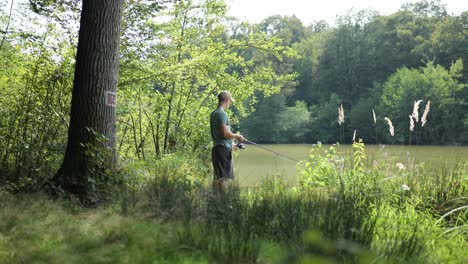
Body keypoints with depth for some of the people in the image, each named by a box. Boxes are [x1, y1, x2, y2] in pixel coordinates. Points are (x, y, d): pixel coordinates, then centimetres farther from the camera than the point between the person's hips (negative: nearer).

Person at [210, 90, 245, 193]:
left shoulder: (213, 114, 16)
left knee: (217, 177, 12)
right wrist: (237, 136, -3)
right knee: (224, 177, -9)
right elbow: (225, 133, -20)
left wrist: (230, 144, 26)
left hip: (216, 148, 9)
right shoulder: (222, 114, -12)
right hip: (223, 148, -9)